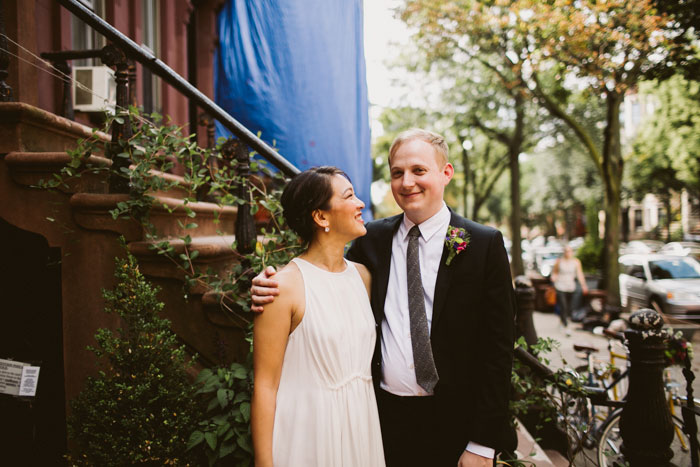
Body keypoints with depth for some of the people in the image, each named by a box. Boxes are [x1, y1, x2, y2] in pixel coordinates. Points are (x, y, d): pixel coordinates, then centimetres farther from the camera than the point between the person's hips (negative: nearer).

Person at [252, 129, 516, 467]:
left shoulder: (485, 245, -7)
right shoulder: (372, 239, 3)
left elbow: (497, 349, -8)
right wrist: (271, 289, -16)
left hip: (454, 425, -2)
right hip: (384, 414, 3)